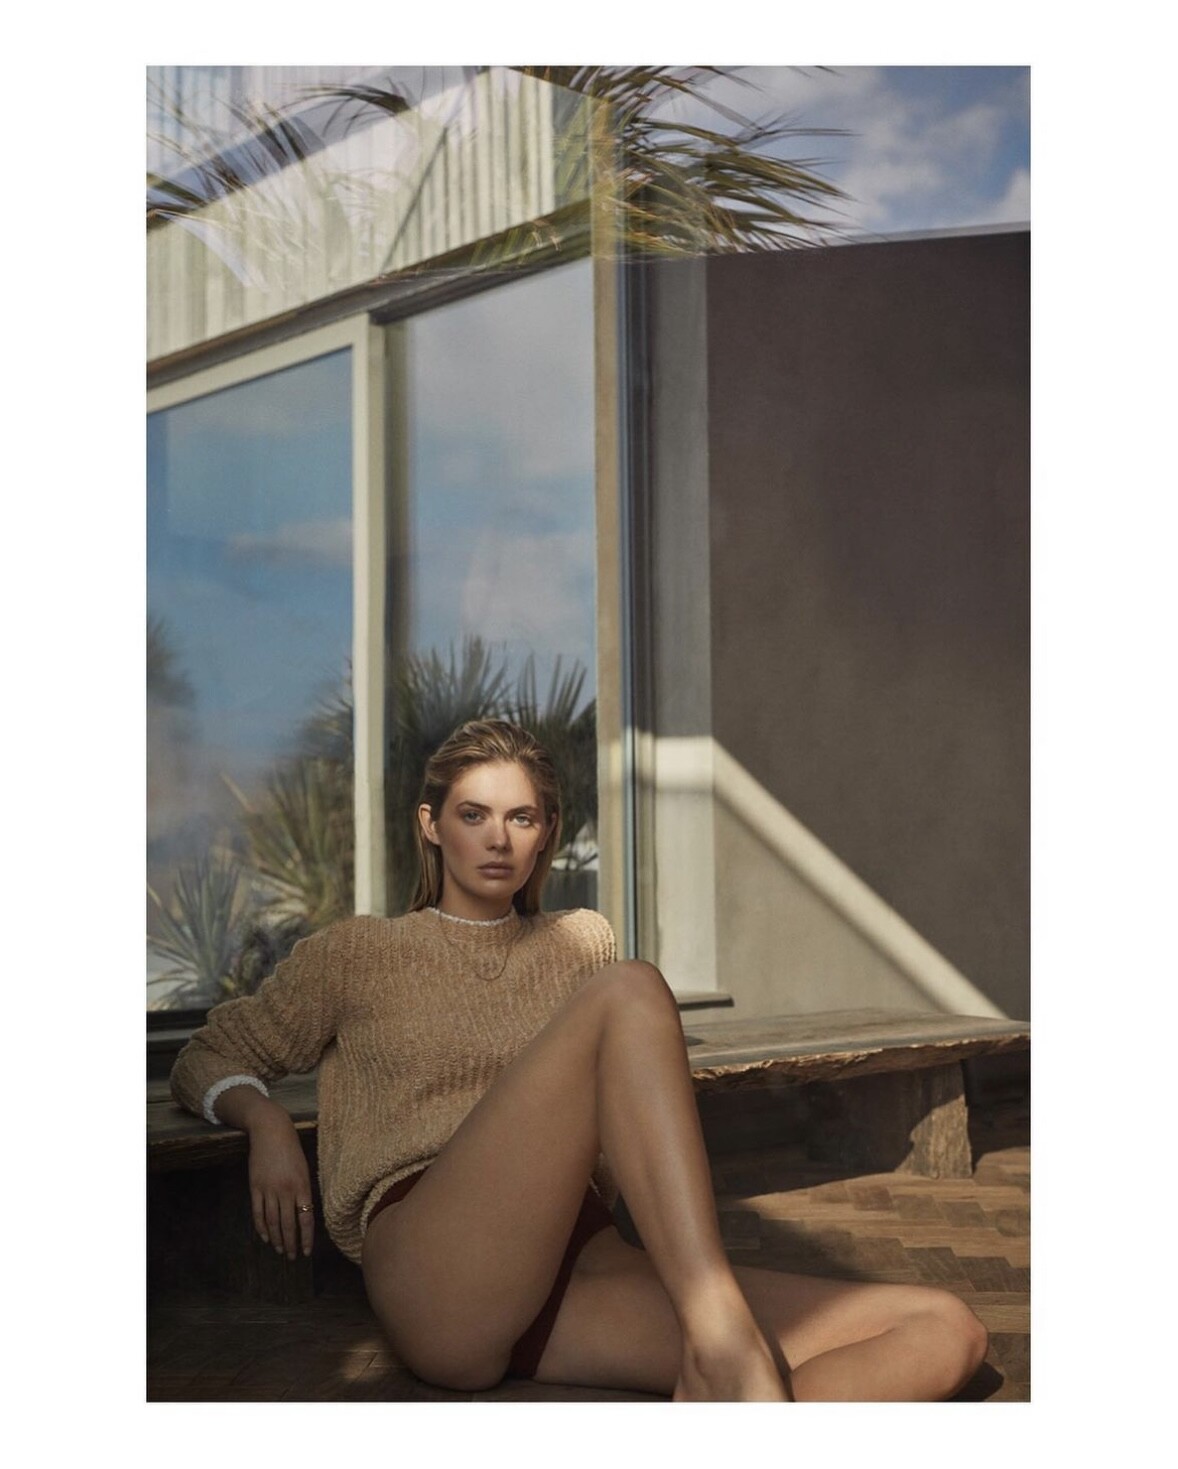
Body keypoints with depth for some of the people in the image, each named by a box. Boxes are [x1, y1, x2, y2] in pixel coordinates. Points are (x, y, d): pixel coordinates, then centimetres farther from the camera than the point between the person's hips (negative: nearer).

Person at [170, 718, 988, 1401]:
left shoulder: (582, 942, 27)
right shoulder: (358, 955, 19)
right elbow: (209, 1059, 21)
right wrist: (267, 1122, -1)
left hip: (587, 1277, 4)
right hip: (436, 1276, -4)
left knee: (948, 1334, -16)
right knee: (631, 991, -27)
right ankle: (722, 1354, -37)